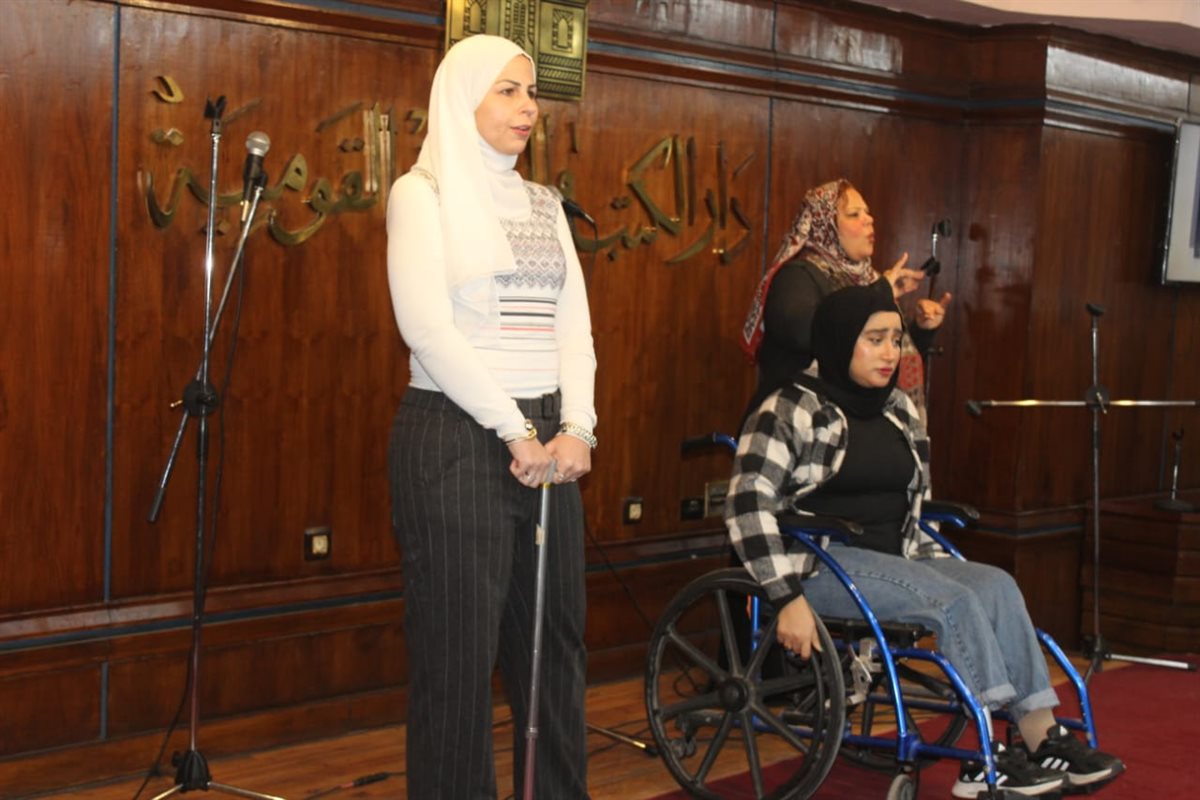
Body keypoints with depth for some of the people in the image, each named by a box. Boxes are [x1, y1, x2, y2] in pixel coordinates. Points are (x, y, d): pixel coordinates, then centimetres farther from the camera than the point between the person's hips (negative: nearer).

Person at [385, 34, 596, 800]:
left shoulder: (545, 204, 16)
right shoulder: (422, 193, -2)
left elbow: (574, 322, 10)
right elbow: (427, 327, -13)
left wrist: (575, 427, -7)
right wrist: (514, 430, -15)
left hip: (548, 439, 6)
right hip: (456, 437, -6)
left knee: (555, 639, 9)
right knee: (460, 650, -1)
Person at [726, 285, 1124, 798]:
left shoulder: (899, 412, 15)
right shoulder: (792, 410, -8)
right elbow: (748, 506, -18)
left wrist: (937, 565, 10)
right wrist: (788, 598, -24)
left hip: (892, 559, 7)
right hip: (822, 563, -7)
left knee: (996, 584, -18)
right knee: (954, 601, -26)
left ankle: (1042, 738, -21)